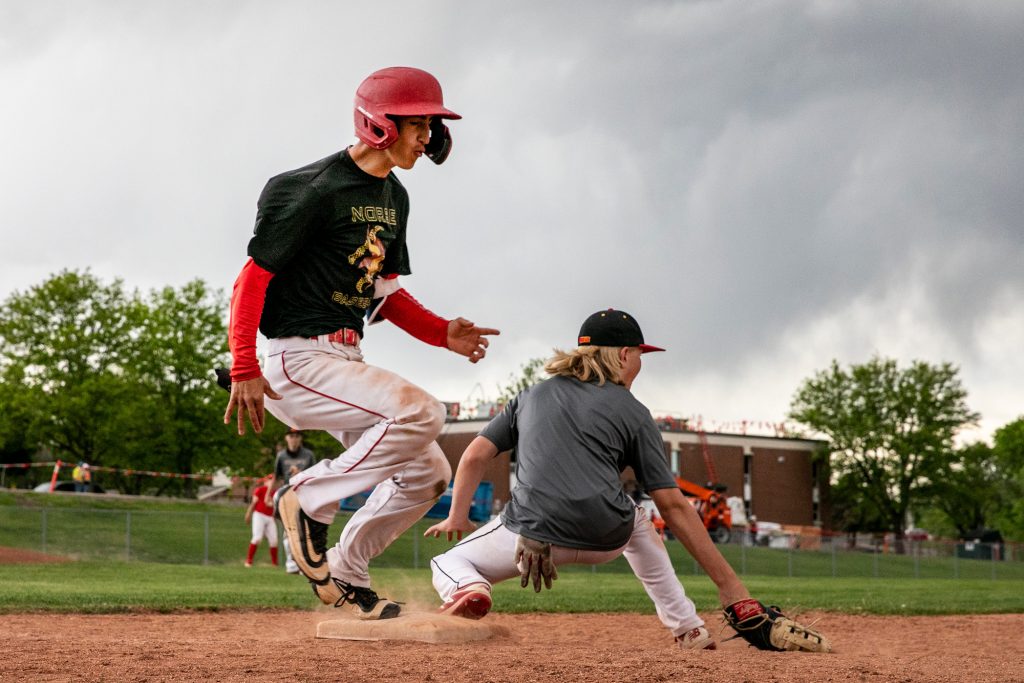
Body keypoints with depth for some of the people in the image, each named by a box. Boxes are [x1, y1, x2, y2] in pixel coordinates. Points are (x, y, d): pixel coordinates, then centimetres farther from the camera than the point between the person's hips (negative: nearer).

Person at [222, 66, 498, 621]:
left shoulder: (393, 197, 13)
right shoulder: (315, 190, -15)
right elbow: (254, 277, -15)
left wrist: (442, 332, 3)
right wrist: (244, 370, -22)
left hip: (347, 363, 10)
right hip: (301, 361, -9)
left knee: (428, 472, 8)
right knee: (420, 412, -26)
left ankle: (343, 574, 22)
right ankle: (308, 499, -10)